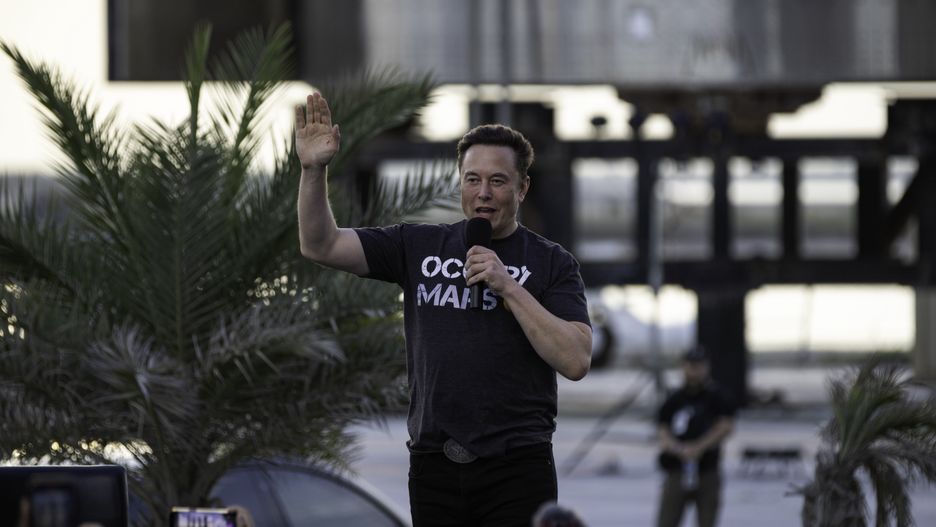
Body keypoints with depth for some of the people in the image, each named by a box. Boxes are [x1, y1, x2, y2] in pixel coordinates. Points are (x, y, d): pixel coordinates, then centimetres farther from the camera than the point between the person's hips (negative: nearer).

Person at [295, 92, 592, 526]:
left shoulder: (551, 263, 3)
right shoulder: (418, 246, 10)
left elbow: (576, 361, -8)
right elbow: (321, 246, 3)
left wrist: (508, 286, -14)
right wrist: (313, 169, -12)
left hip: (518, 470, -3)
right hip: (434, 468, 3)